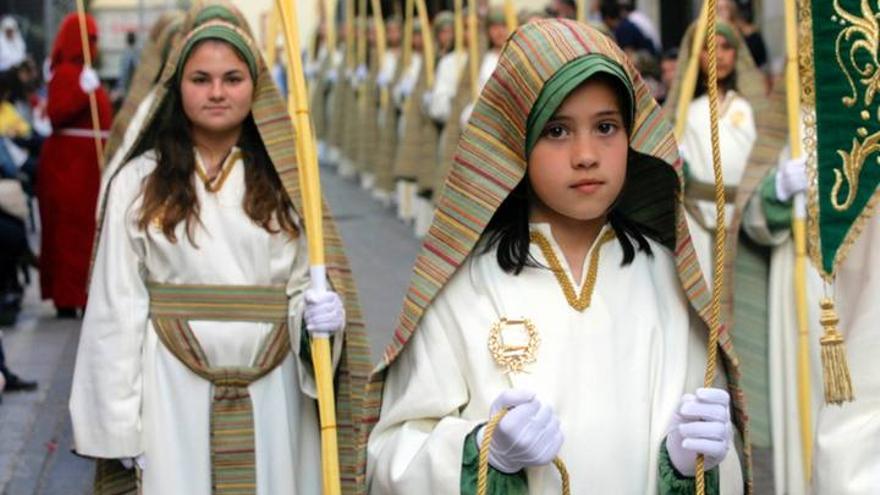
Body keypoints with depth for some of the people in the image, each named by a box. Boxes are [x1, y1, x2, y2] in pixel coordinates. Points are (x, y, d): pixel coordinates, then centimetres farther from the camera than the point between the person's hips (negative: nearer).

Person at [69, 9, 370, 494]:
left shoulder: (284, 180, 7)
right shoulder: (137, 183, 0)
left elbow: (304, 283, 9)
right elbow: (118, 309, 0)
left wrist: (322, 314, -15)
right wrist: (121, 421, -2)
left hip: (272, 393, 2)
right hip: (172, 391, -2)